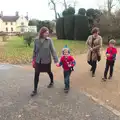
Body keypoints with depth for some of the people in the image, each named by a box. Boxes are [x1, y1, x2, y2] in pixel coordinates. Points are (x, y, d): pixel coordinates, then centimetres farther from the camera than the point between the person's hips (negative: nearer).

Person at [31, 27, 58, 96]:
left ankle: (52, 82, 49)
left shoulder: (49, 40, -12)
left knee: (49, 72, 18)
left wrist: (56, 60, -18)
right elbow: (35, 50, 3)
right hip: (38, 61, 1)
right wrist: (33, 59, 6)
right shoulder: (36, 40, -7)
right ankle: (35, 90, 15)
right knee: (36, 75, 2)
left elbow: (53, 50, -13)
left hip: (47, 60, -1)